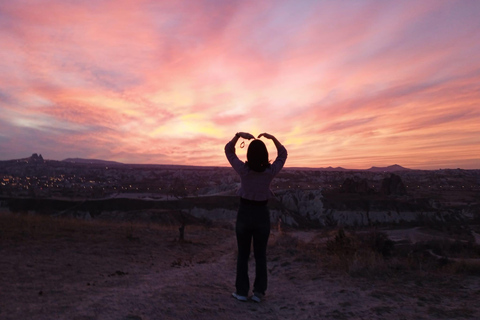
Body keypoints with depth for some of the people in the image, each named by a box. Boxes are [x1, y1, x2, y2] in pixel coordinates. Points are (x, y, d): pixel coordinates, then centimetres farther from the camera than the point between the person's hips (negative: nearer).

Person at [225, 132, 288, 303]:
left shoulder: (243, 170, -16)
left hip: (244, 213, -1)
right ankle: (258, 292, 17)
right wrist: (272, 137, 2)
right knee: (260, 255, 13)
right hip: (262, 214, 1)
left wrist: (239, 135, -6)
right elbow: (283, 154, 6)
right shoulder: (270, 172, -13)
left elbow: (228, 150, -1)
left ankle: (242, 291, 19)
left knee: (243, 254, 12)